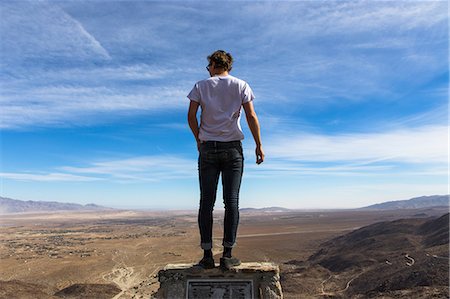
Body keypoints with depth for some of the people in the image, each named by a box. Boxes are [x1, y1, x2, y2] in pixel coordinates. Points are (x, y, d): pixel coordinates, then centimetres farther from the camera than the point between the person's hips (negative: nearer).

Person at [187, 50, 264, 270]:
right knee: (231, 201, 0)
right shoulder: (241, 86, 7)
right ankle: (227, 255, 1)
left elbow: (191, 116, -1)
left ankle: (207, 255, 3)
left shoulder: (201, 86, 8)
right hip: (232, 148, 0)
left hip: (208, 149, 1)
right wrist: (259, 145, 3)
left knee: (206, 202, 2)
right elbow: (251, 116, -1)